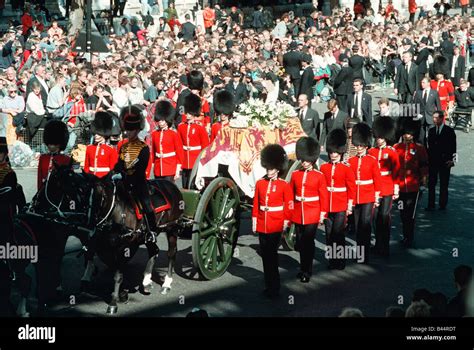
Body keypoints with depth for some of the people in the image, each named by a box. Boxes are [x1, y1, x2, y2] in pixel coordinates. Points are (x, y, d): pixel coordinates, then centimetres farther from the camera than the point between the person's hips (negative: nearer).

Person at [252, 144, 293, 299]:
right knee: (265, 256, 9)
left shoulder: (284, 185, -5)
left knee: (272, 256, -5)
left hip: (276, 226, -4)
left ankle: (273, 288, 4)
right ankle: (270, 286, 20)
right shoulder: (260, 183, 4)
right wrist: (254, 221, 7)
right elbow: (256, 204, 8)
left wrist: (286, 223, -6)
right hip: (262, 226, 4)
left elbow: (289, 206, -3)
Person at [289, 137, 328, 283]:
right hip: (297, 214, 4)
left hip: (312, 215, -4)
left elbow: (324, 196, -3)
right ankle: (303, 268, 25)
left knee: (308, 242, -1)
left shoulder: (319, 176, -6)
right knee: (300, 242, 12)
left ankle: (307, 271, 7)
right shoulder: (295, 174, 3)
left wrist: (323, 214, -5)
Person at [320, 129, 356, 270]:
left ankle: (340, 261, 9)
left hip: (341, 207, -3)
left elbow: (351, 188, -1)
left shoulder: (346, 168, -2)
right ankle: (331, 260, 17)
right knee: (329, 234, 7)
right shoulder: (324, 167, 5)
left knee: (338, 234, -1)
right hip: (326, 206, 3)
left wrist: (349, 206, -4)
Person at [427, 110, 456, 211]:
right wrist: (428, 159, 4)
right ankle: (431, 205, 6)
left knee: (444, 185, 4)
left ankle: (442, 205, 11)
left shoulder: (449, 131, -2)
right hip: (432, 161, 3)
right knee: (431, 184, 2)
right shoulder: (431, 131, 10)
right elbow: (429, 145, 11)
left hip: (445, 161, -3)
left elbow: (453, 146, -3)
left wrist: (451, 160, -10)